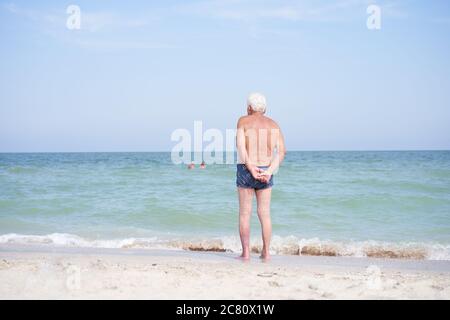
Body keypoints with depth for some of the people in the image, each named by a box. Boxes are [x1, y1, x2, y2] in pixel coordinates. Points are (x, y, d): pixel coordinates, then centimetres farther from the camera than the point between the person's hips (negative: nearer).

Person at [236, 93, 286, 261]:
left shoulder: (243, 121, 0)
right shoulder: (273, 124, 9)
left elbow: (240, 145, -15)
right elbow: (282, 151, -2)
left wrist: (251, 168, -17)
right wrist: (269, 171, -9)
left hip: (246, 170, -3)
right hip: (266, 171, 3)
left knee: (245, 213, 4)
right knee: (265, 213, 10)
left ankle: (246, 252, 3)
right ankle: (266, 252, 11)